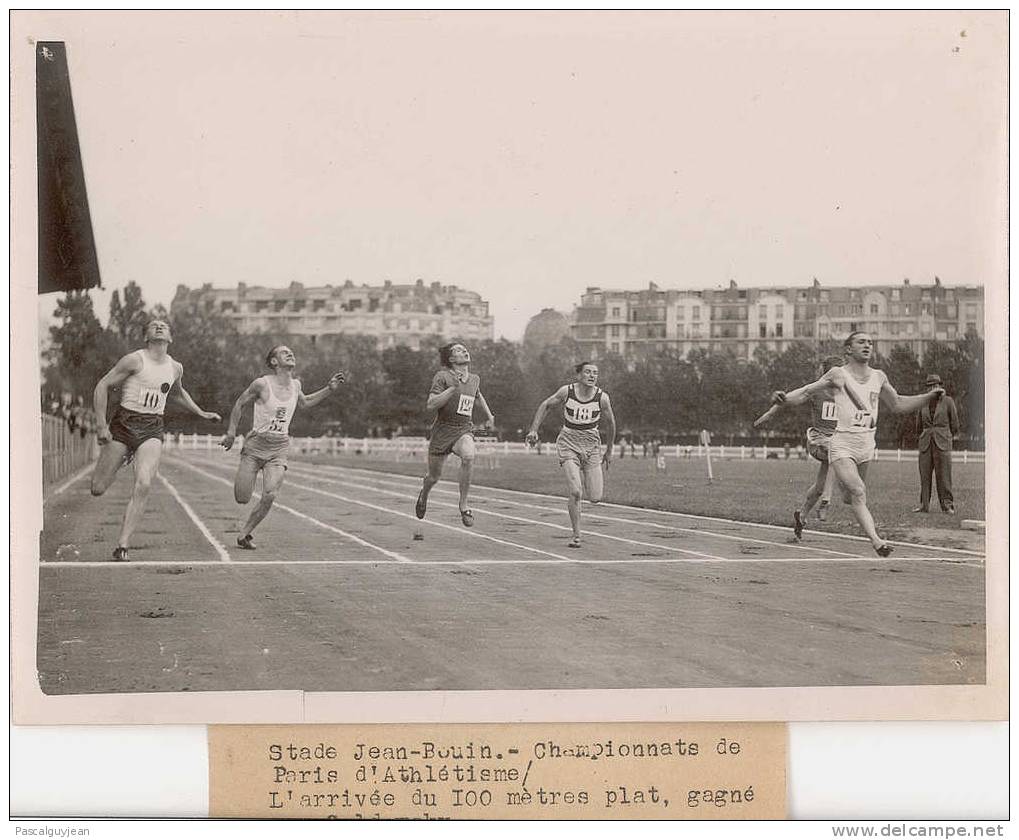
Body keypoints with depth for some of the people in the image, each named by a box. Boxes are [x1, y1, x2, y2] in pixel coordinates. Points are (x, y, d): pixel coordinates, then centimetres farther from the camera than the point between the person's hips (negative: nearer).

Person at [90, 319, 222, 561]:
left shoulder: (175, 368, 10)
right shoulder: (135, 360, -7)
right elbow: (102, 387, -5)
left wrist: (201, 413, 30)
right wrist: (101, 424, -11)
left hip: (152, 429, 3)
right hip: (124, 423, -3)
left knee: (143, 485, -19)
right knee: (98, 489, 0)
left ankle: (122, 547, -14)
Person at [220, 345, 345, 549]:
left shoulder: (296, 385, 3)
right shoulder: (262, 384, -12)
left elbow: (304, 403, 26)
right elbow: (239, 404, 2)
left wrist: (329, 389, 17)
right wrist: (231, 433, 1)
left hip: (279, 449, 3)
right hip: (255, 445, -3)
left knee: (270, 496, -18)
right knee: (242, 498, -3)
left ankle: (244, 534, 1)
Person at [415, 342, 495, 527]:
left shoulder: (475, 379, 8)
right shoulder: (443, 377, -9)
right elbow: (430, 405, -19)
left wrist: (489, 416, 29)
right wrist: (453, 388, -23)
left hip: (464, 431, 2)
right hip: (442, 431, -2)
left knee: (469, 456, -32)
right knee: (434, 477, 9)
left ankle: (464, 505, -20)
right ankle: (424, 492, 49)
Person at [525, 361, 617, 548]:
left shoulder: (602, 398, -10)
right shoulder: (566, 392, -11)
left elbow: (610, 423, 6)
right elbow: (545, 405, 5)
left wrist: (609, 450, 14)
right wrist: (534, 430, -1)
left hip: (591, 445, 1)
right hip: (568, 444, -1)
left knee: (595, 498, -3)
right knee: (575, 493, -18)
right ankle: (576, 536, -3)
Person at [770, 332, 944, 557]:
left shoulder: (879, 377, 12)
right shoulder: (838, 375, -3)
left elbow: (898, 405, 23)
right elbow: (807, 392, -2)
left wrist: (930, 396, 15)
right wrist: (785, 398, -21)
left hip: (867, 444, 6)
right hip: (843, 443, -6)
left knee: (854, 494, 11)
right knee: (858, 492, -22)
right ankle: (876, 540, -32)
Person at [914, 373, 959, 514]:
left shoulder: (948, 401, 3)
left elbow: (954, 425, 11)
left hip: (942, 443, -3)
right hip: (925, 443, 3)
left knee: (944, 475, -5)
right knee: (924, 475, -1)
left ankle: (948, 505, -1)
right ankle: (924, 505, 3)